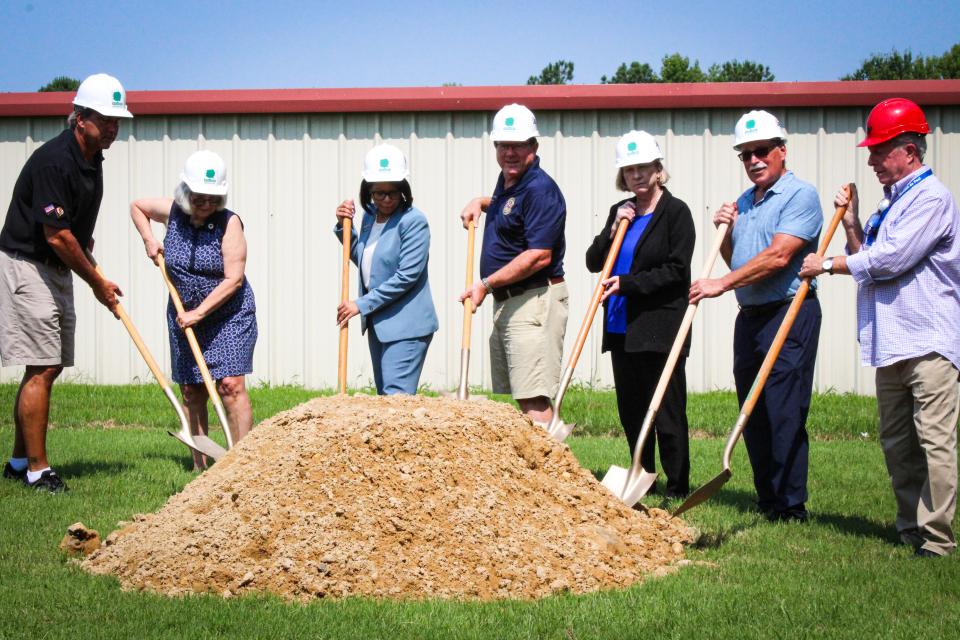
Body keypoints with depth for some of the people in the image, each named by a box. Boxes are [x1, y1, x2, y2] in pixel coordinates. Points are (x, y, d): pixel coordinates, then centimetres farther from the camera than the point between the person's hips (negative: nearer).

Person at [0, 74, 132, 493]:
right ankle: (37, 470, -5)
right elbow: (56, 237, -20)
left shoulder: (92, 159, 8)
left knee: (49, 367, 9)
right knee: (41, 369, -10)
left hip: (57, 270, 9)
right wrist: (98, 283, -12)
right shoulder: (53, 160, -21)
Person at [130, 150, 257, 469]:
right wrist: (149, 241, 5)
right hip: (184, 316, 5)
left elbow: (233, 279, -21)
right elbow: (136, 206, 19)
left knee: (230, 385, -14)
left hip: (229, 316, -5)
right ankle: (199, 465, 14)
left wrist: (198, 313, -22)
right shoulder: (172, 213, -3)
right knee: (191, 391, 6)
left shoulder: (229, 223, -16)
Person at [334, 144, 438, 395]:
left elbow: (407, 276, -20)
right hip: (377, 322, 9)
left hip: (406, 326, -9)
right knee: (384, 395, 13)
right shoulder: (370, 216, 9)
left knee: (397, 396, -15)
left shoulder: (414, 221, -15)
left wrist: (362, 305, -18)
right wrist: (343, 227, 9)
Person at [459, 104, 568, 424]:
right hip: (505, 302, 10)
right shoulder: (506, 181, 14)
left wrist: (486, 284, -21)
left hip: (536, 301, -10)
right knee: (516, 397, 11)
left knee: (534, 399, -16)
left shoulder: (540, 189, -16)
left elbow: (539, 256, -23)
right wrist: (480, 203, 20)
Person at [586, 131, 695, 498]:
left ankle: (677, 487, 2)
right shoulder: (621, 212, 14)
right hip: (622, 327, 7)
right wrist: (613, 229, -3)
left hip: (659, 327, -7)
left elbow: (676, 270, -12)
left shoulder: (675, 212, -5)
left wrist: (628, 284, -16)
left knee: (666, 410, -4)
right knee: (630, 411, 12)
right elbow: (593, 262, 11)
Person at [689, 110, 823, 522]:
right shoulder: (742, 203, 18)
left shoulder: (800, 195, -8)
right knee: (753, 414, 10)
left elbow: (777, 256, -19)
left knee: (785, 414, -8)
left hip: (789, 316, -8)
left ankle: (790, 508, -4)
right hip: (750, 316, 8)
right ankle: (766, 500, 17)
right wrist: (724, 233, 6)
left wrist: (721, 284, -17)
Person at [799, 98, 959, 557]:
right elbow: (867, 262, 22)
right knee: (896, 443, 13)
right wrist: (851, 225, 7)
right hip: (890, 344, 10)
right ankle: (910, 527, 21)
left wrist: (827, 265, -5)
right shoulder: (892, 202, 20)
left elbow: (890, 260, -17)